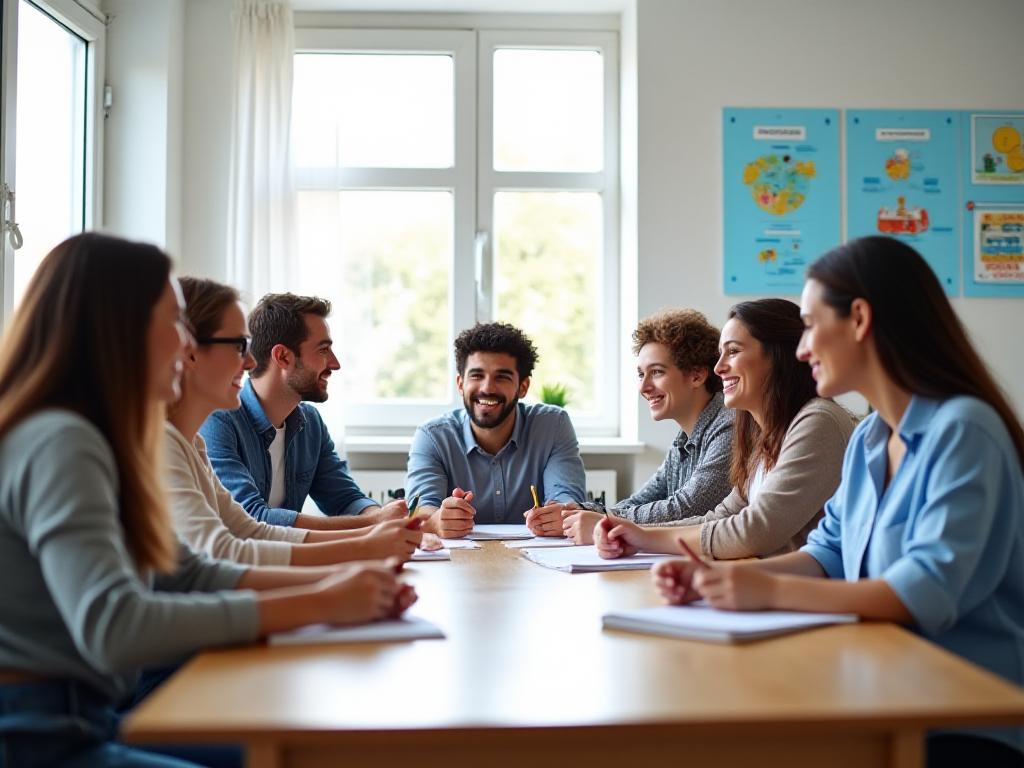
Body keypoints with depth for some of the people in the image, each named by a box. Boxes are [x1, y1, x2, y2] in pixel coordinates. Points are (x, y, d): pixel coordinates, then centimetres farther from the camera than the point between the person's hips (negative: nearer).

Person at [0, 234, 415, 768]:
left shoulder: (88, 438, 10)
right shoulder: (60, 444, -20)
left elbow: (187, 576, 12)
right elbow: (113, 628, -31)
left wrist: (333, 579, -1)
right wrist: (318, 604, -25)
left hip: (79, 720, 9)